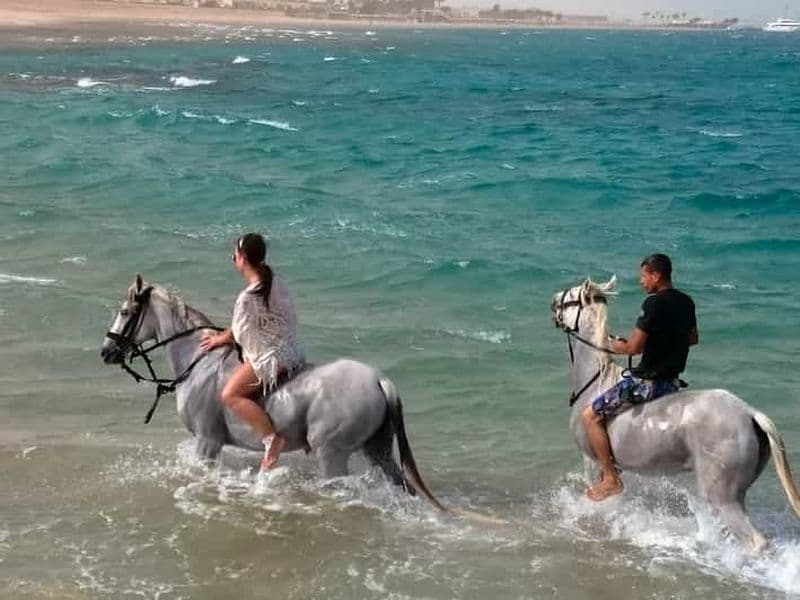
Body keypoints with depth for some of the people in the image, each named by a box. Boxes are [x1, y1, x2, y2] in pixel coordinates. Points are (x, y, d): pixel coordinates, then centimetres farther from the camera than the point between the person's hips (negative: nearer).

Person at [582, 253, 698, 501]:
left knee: (590, 416, -3)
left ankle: (611, 479, -4)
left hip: (646, 382, -9)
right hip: (672, 382, 9)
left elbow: (635, 347, -21)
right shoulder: (686, 302, 7)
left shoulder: (654, 303, -18)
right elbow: (692, 338, 23)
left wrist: (620, 347, -1)